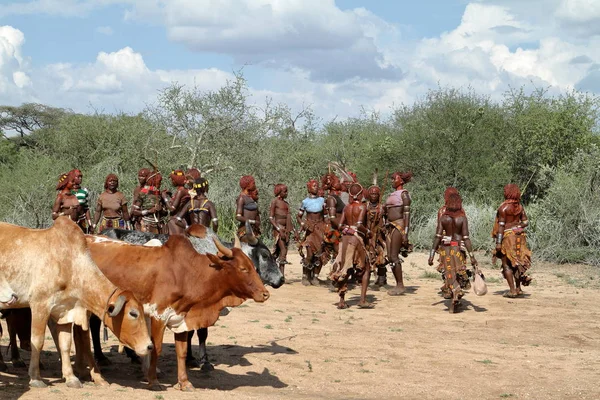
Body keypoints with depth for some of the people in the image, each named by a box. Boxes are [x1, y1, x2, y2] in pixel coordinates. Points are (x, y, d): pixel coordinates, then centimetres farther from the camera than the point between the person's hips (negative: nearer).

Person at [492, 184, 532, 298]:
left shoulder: (504, 207, -13)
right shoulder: (519, 206, 5)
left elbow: (501, 225, -16)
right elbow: (526, 222, 8)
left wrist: (498, 242, -15)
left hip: (508, 236, -6)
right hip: (519, 235, 6)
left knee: (507, 264, 1)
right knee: (517, 262, 17)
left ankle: (512, 290, -3)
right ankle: (518, 288, 18)